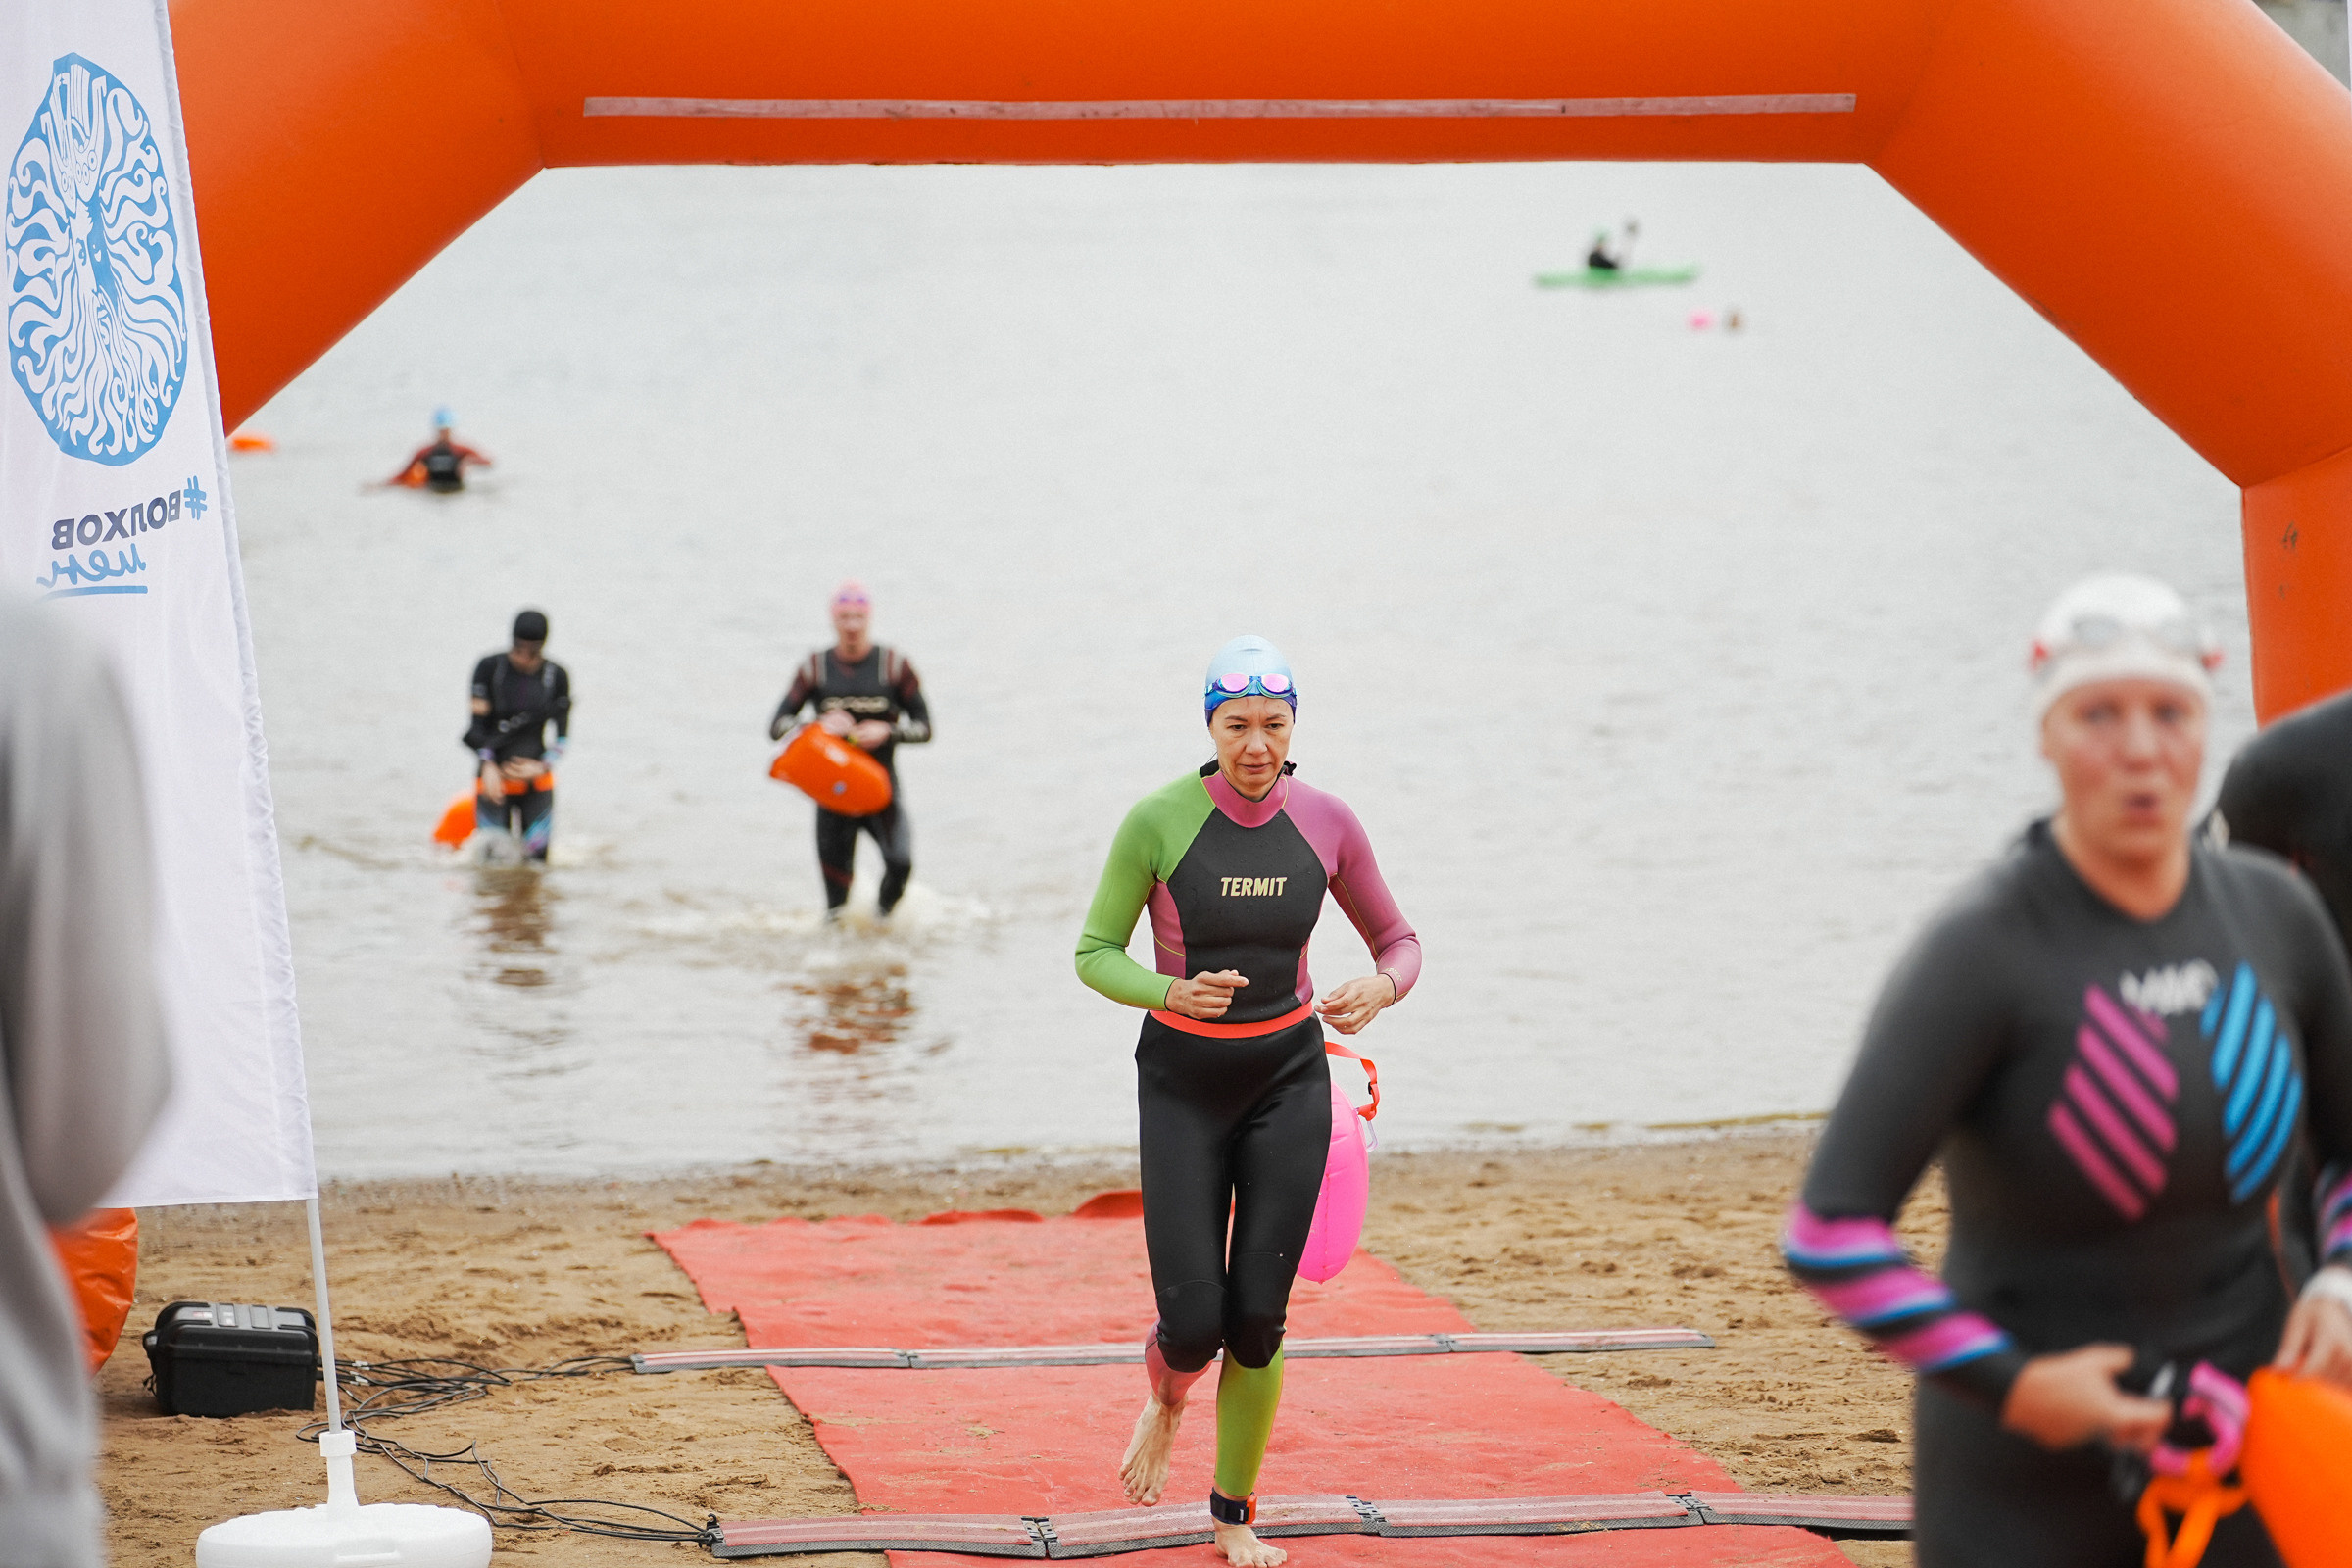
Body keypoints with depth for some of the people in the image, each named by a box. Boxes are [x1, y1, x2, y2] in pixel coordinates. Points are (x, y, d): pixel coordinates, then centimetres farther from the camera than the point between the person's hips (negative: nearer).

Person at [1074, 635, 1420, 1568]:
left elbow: (1399, 942, 6)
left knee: (1258, 1316, -3)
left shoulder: (1326, 824, -6)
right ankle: (1166, 1397, 31)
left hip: (1287, 1079, 2)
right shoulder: (1158, 822, -13)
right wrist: (1171, 992, -27)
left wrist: (1383, 988, -18)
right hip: (1182, 1081, -1)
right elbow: (1095, 955, -6)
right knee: (1194, 1323, -7)